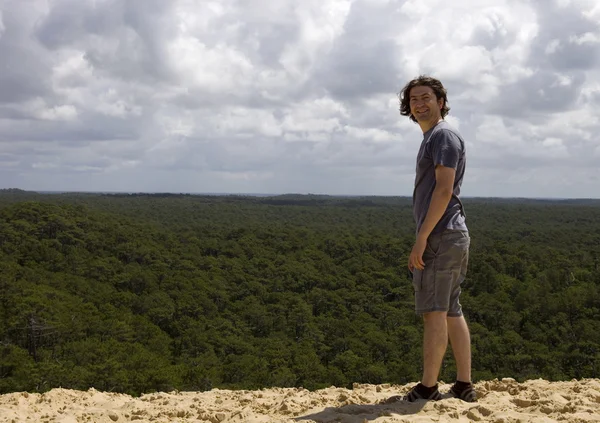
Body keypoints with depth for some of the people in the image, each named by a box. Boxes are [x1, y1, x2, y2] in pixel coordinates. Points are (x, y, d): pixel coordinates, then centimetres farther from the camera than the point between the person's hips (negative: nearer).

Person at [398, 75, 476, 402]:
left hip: (440, 236, -10)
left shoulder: (444, 135, -9)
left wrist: (421, 239, -21)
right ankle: (464, 385, 14)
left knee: (434, 312, -7)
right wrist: (425, 239, 19)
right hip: (451, 238, 10)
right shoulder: (432, 138, 22)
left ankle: (428, 388, -3)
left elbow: (444, 190, -19)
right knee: (451, 311, 10)